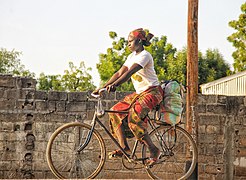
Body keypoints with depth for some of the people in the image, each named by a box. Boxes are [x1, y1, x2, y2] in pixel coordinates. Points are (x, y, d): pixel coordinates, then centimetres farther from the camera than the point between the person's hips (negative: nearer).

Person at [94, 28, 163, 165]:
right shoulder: (132, 56, 13)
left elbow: (130, 72, -28)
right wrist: (103, 87, -2)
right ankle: (124, 147, -3)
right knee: (115, 111, -3)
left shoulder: (145, 55, -14)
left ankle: (154, 150, -23)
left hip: (152, 92, -9)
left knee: (134, 116, -30)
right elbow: (120, 73, 8)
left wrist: (115, 85, -40)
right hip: (139, 93, 9)